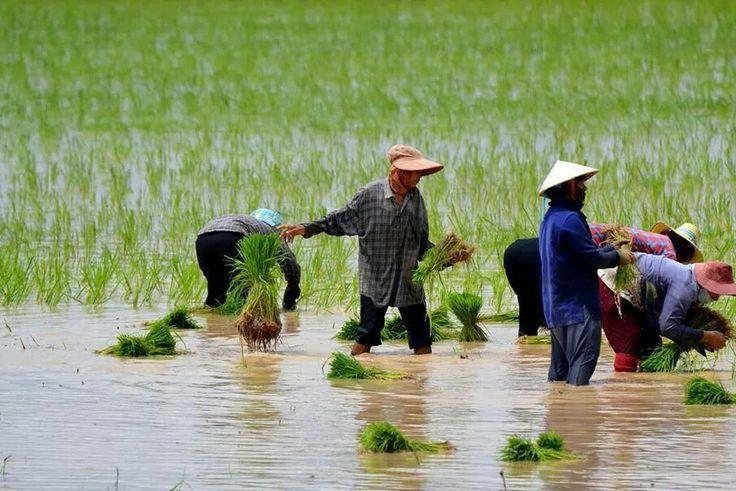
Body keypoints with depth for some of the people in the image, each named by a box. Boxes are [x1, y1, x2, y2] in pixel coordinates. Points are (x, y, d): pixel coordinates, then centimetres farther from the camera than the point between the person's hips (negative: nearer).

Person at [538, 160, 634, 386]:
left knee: (559, 368, 13)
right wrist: (617, 257, 0)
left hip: (555, 307, 10)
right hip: (578, 306, -10)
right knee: (584, 358, -12)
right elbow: (591, 258, -16)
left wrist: (611, 248, 21)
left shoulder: (551, 218, 15)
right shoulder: (570, 219, -17)